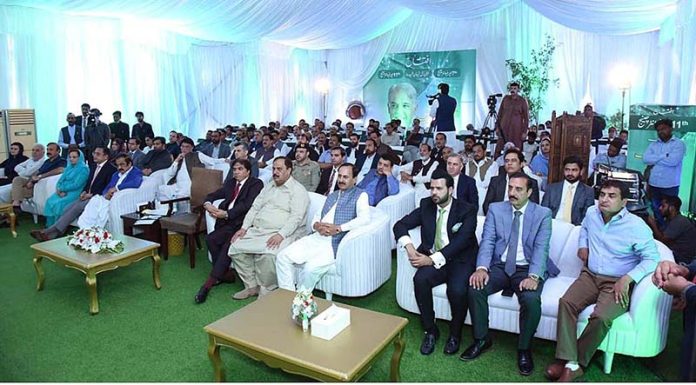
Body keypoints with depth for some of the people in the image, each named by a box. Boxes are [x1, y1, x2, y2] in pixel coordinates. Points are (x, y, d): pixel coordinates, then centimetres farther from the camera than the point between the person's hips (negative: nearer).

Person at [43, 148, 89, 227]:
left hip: (74, 193, -7)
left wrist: (62, 189, -11)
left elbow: (76, 185, -14)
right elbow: (61, 180, 14)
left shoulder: (83, 169, -6)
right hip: (63, 192, 7)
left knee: (59, 203, -27)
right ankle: (49, 226, -13)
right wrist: (59, 189, -7)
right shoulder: (69, 167, 18)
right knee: (50, 200, -18)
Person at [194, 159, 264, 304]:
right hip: (227, 221, 6)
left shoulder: (256, 183, 2)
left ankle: (209, 282, -24)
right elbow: (212, 195, 21)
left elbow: (247, 204, -11)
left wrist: (226, 214, -22)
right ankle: (225, 273, -5)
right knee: (211, 239, -21)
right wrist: (208, 204, -3)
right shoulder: (230, 182, 23)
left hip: (241, 222, -6)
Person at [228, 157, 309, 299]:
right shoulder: (268, 187, 22)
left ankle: (266, 292, -11)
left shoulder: (298, 190, -4)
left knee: (268, 255, -34)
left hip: (282, 234, -8)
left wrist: (281, 235, -28)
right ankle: (251, 286, 2)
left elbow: (296, 217, -15)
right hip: (257, 230, 8)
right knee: (236, 246, -10)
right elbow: (255, 208, 19)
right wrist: (244, 227, 5)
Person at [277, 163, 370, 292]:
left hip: (335, 242, -7)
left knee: (310, 268, -30)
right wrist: (316, 225, -2)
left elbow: (364, 219, -13)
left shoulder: (360, 195, 4)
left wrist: (338, 228, -20)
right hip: (317, 237, 7)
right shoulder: (332, 195, 27)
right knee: (283, 257, -10)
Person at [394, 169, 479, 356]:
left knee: (457, 290, -31)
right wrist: (409, 247, -14)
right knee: (420, 280, -28)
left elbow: (461, 241, -18)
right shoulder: (426, 205, 7)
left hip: (460, 260, -3)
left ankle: (455, 334, -1)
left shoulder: (467, 210, -5)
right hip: (432, 260, 3)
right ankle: (430, 331, -7)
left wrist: (432, 259, -26)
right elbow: (400, 225, 6)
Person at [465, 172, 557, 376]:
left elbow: (541, 248, -11)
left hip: (527, 269, -2)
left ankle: (524, 349, -5)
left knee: (532, 300, -31)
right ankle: (481, 339, -2)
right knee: (475, 288, -24)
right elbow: (487, 241, -4)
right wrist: (482, 268, -22)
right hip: (500, 266, 2)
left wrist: (533, 276, -28)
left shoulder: (543, 214, 0)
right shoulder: (495, 209, 6)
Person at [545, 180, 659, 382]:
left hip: (618, 283, -4)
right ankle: (570, 361, -23)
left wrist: (627, 279, -22)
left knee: (601, 317, -31)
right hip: (590, 276, 5)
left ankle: (578, 362, -10)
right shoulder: (592, 212, 7)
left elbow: (652, 258, -12)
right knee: (566, 302, -24)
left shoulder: (636, 226, -10)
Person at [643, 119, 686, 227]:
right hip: (654, 184, 4)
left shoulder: (679, 143, -2)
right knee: (656, 212, 14)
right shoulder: (653, 144, 10)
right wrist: (664, 156, -10)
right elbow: (645, 159, -6)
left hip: (670, 186, -4)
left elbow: (673, 161, -18)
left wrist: (654, 159, -7)